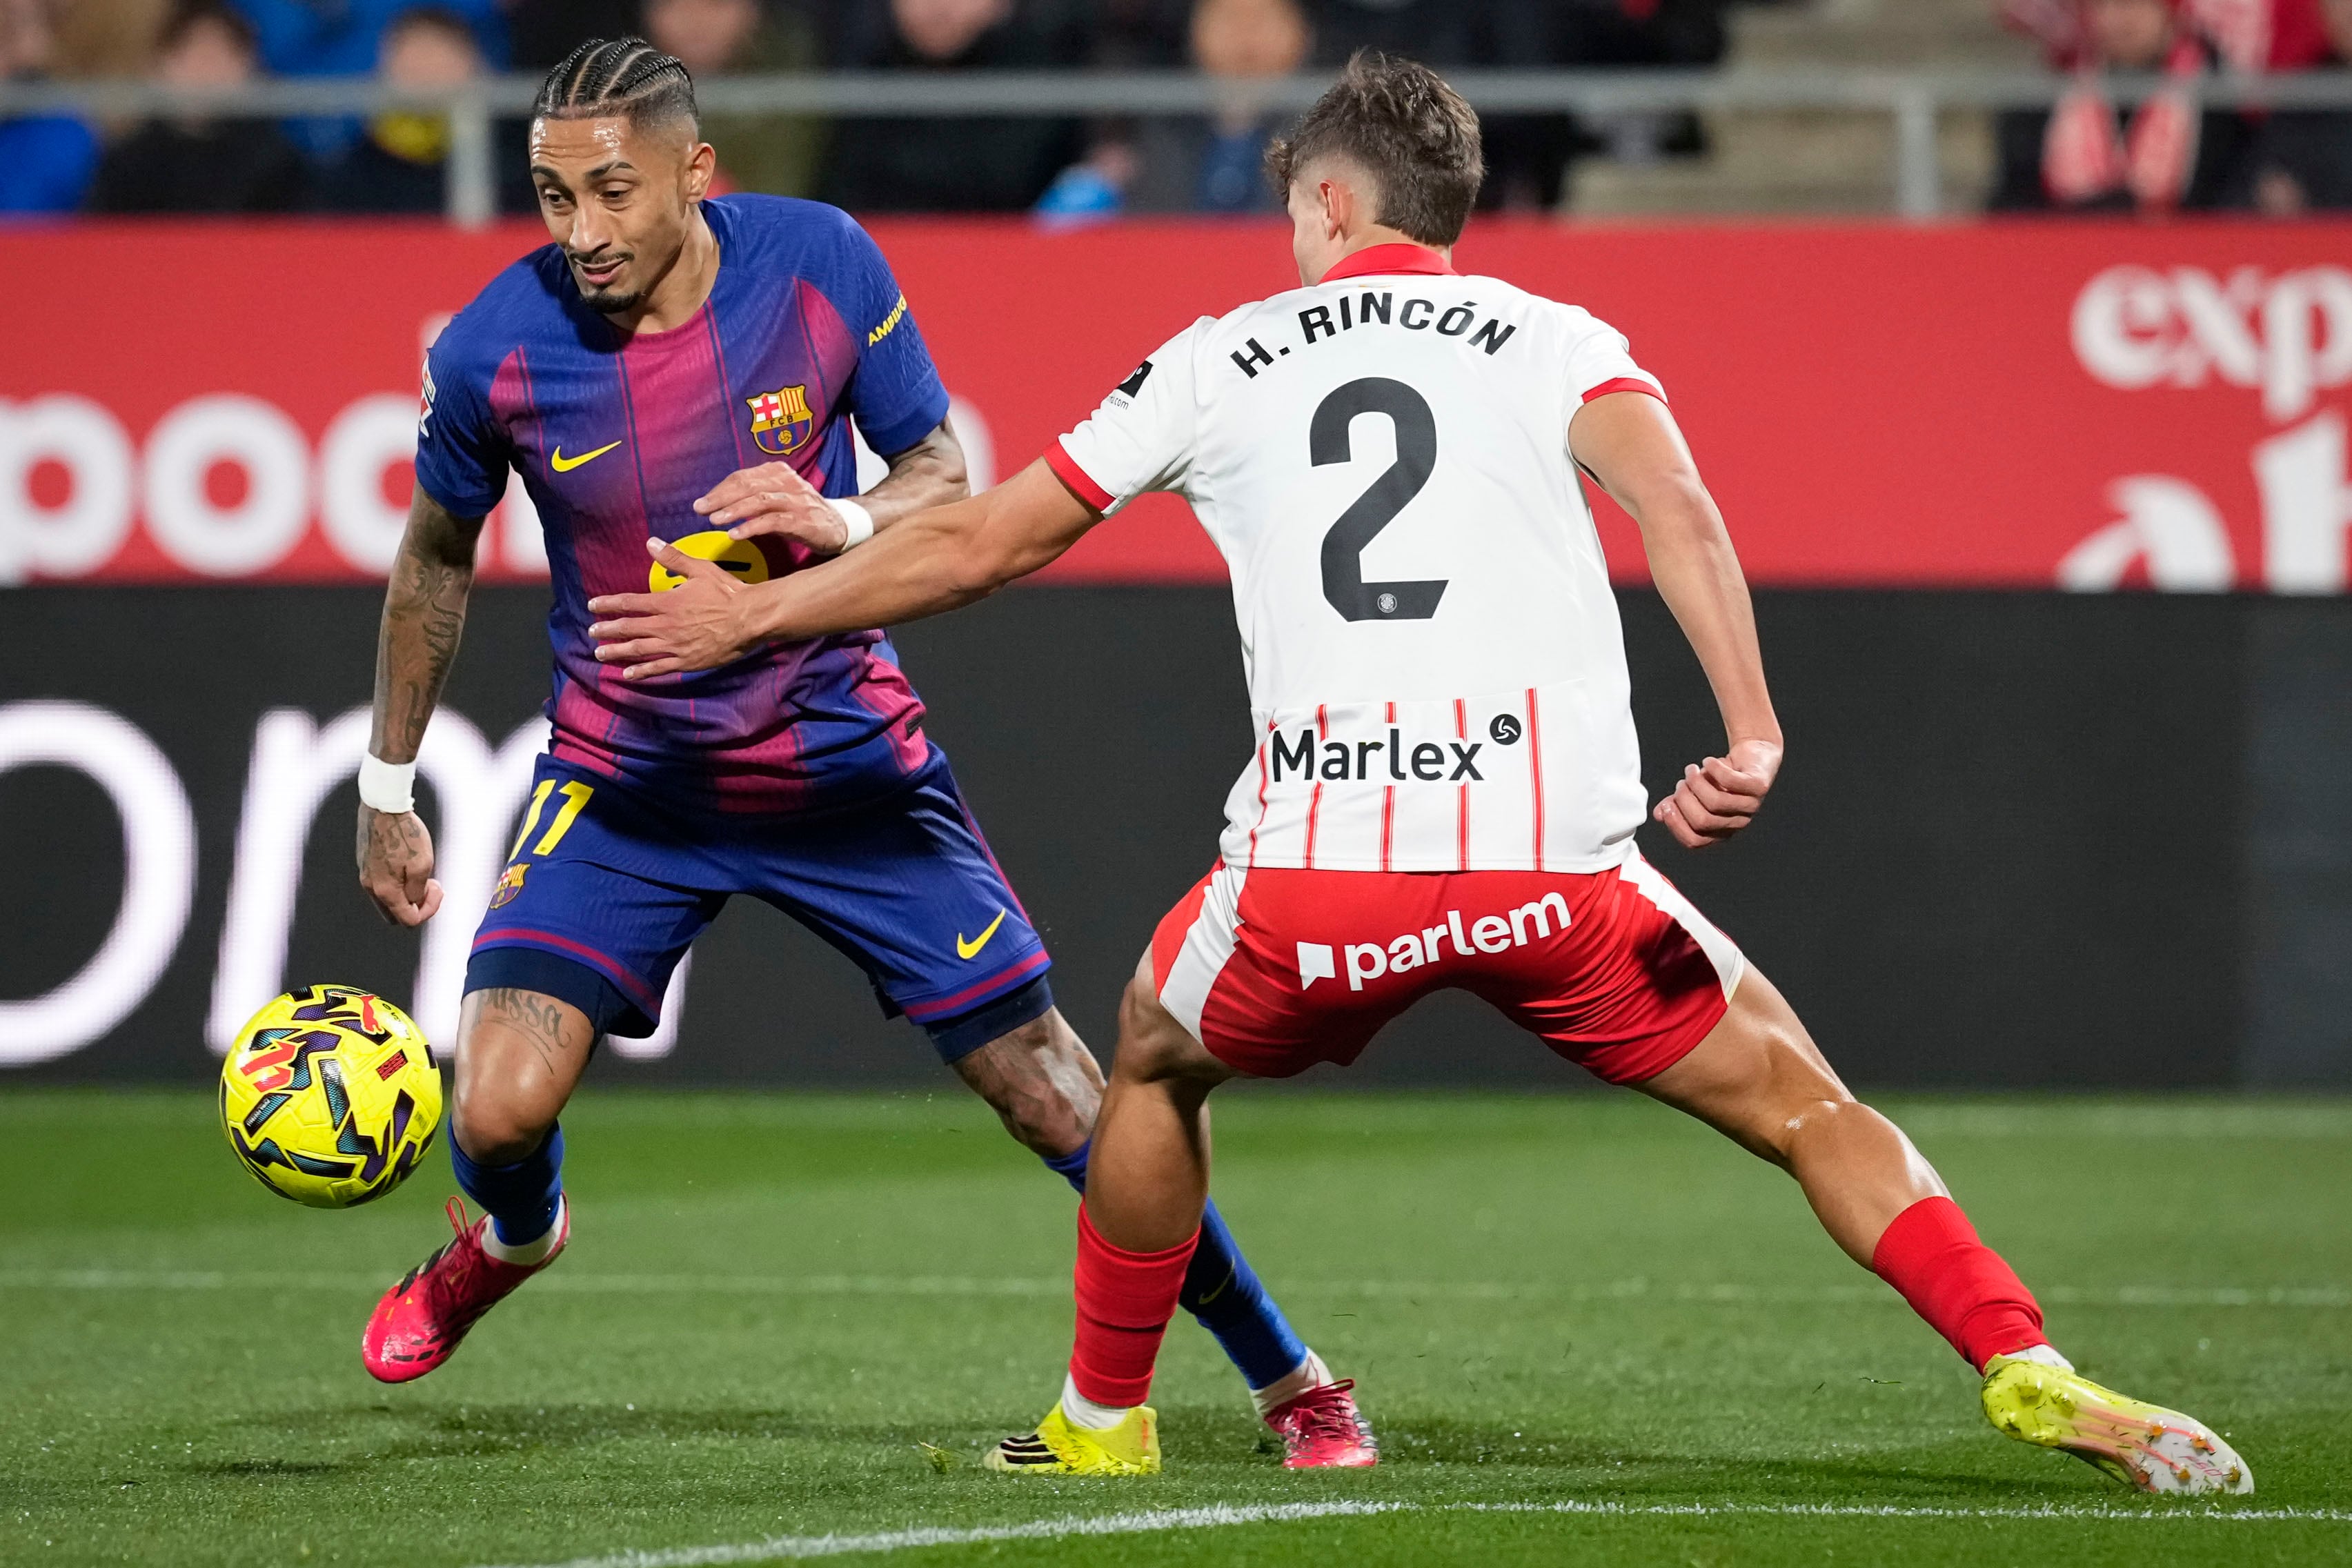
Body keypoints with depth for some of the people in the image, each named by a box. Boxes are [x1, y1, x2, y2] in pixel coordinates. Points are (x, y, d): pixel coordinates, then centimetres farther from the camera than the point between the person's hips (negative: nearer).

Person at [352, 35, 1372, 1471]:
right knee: (500, 1109, -17)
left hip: (845, 762, 0)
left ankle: (1288, 1379, 16)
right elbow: (437, 557, 4)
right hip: (626, 782, 0)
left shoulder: (823, 265, -15)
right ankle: (515, 1241, 22)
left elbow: (945, 477, -2)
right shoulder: (493, 353, -14)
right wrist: (388, 789, 10)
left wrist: (838, 522, -25)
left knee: (1055, 1092, 0)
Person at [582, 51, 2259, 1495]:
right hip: (1556, 868, -1)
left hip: (1315, 876, 1)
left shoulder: (1223, 359, 18)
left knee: (1156, 1062, 32)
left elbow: (976, 545, 24)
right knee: (1803, 1103, 13)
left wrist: (748, 610, 37)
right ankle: (2032, 1377, -4)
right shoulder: (1553, 340, 14)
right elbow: (1677, 509, -8)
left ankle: (1105, 1419, 38)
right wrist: (1753, 734, -16)